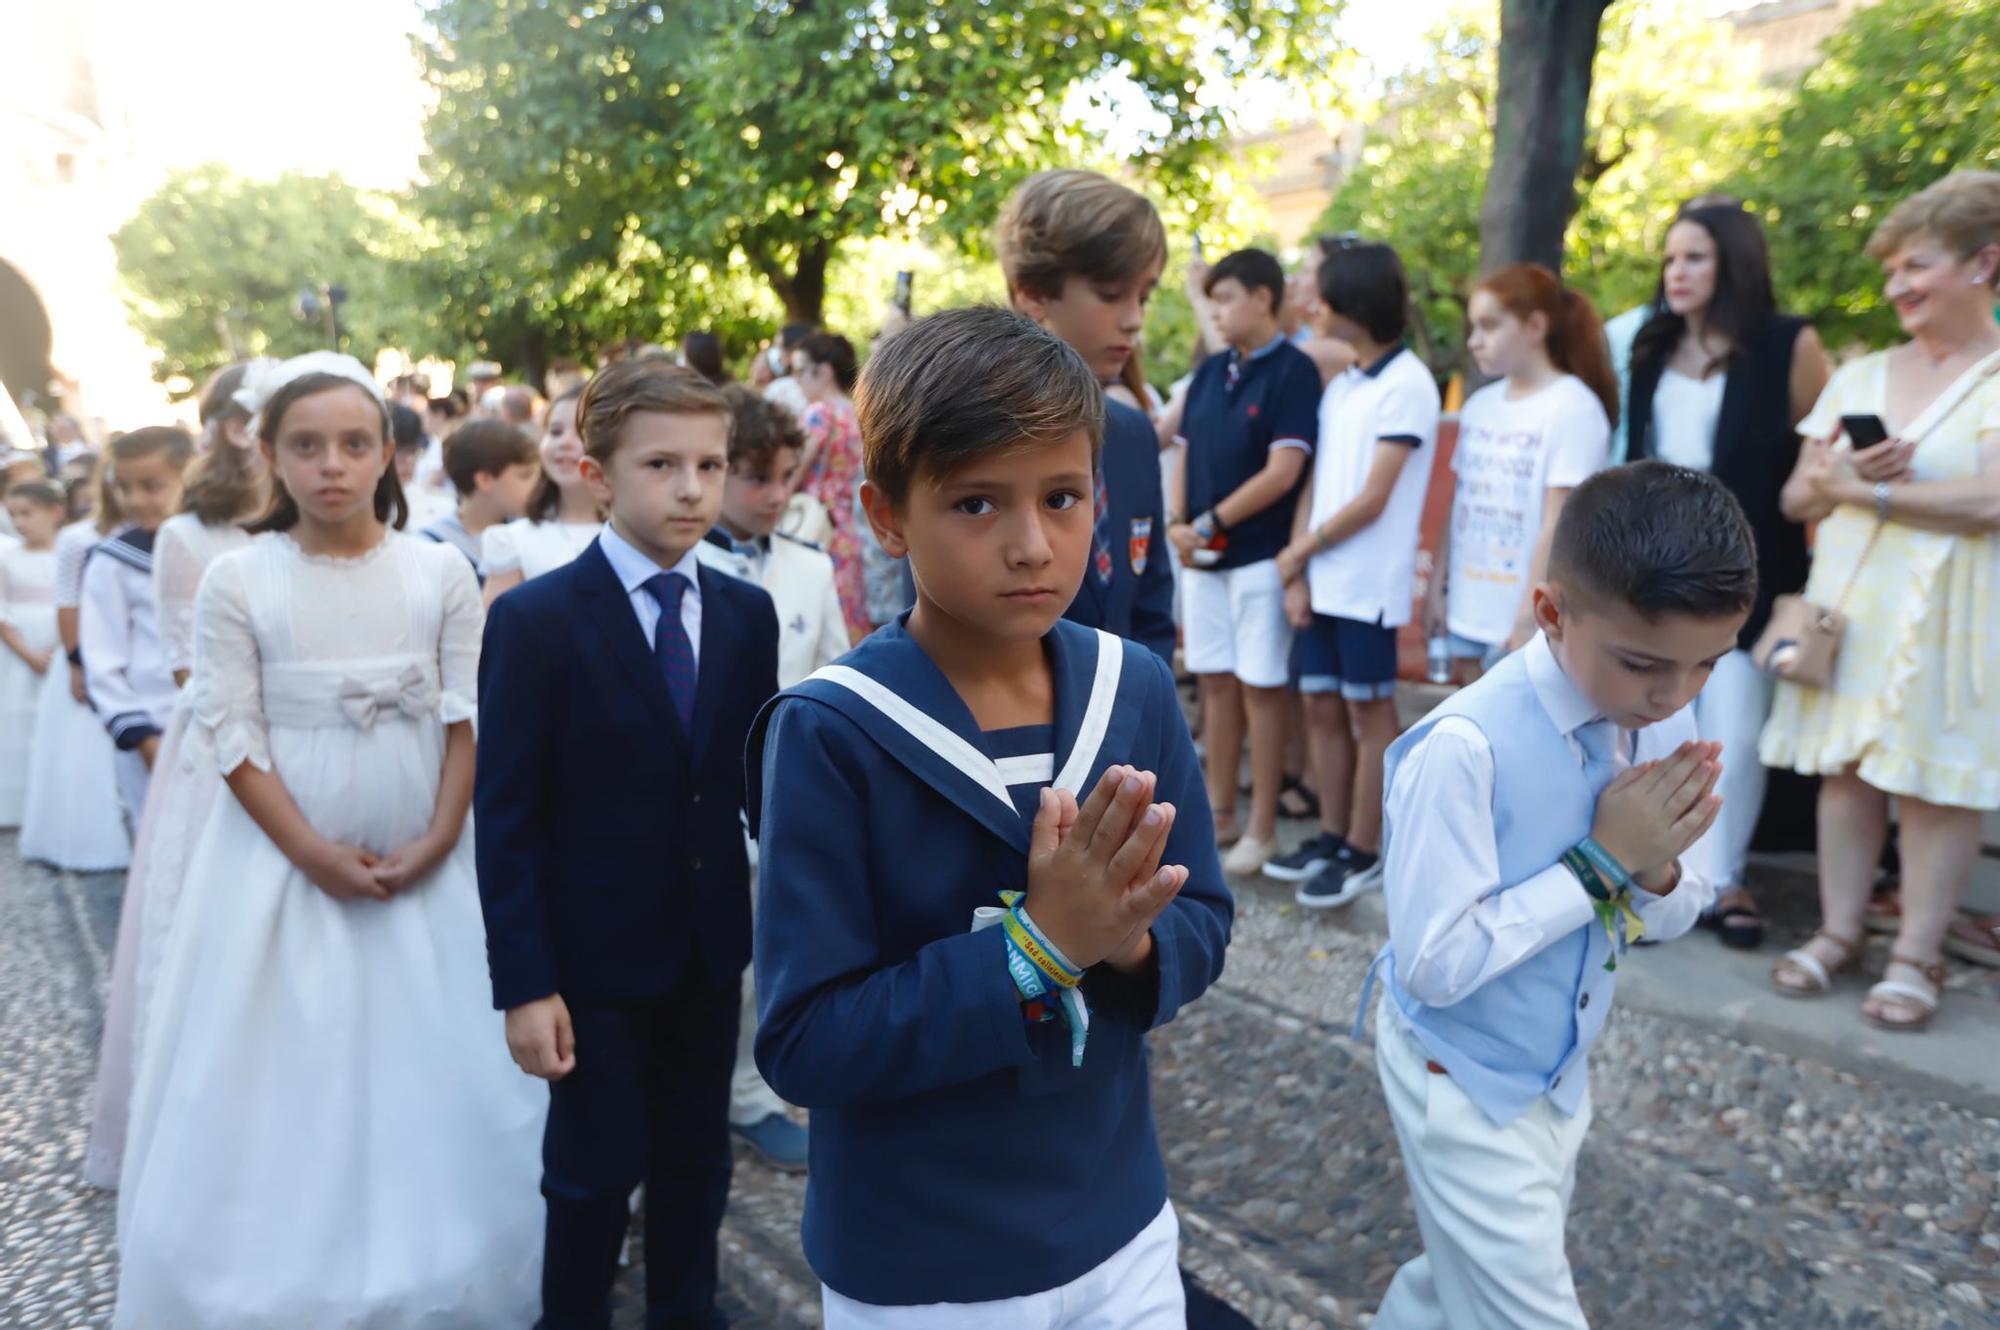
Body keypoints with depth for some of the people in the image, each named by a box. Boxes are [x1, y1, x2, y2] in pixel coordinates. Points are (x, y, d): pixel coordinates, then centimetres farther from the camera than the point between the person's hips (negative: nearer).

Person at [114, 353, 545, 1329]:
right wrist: (315, 853, -12)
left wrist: (436, 842, -10)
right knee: (287, 1077, 7)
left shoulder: (442, 572, -2)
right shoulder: (238, 581, -6)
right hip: (287, 861, -1)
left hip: (427, 865, 1)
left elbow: (469, 719, -2)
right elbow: (230, 737, -7)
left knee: (431, 1073, 10)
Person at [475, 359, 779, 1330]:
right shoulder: (535, 620, -12)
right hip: (596, 957, -4)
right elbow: (506, 818, -12)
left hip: (714, 949, 4)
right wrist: (524, 985, -14)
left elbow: (760, 778, 5)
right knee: (594, 1176, 11)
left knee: (696, 1165, 19)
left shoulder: (747, 615, 1)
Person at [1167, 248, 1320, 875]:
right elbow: (1187, 453, 13)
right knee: (1215, 682, 11)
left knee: (1259, 688, 0)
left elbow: (1282, 472, -16)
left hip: (1259, 555, -6)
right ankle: (1218, 810, 23)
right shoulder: (1210, 371, 11)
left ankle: (1262, 827, 10)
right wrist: (1176, 522, -4)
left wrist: (1210, 523, -13)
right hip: (1202, 557, 6)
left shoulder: (1293, 371, -9)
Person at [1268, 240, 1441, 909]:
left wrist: (1300, 550, -6)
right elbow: (1314, 484, 9)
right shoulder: (1339, 387, 13)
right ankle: (1332, 837, 24)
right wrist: (1297, 573, -1)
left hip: (1369, 584, -7)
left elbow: (1371, 500, -15)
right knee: (1321, 706, 11)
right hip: (1321, 579, 7)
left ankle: (1364, 854, 12)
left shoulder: (1406, 384, -11)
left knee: (1369, 711, 2)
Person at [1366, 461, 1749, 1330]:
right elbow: (1433, 963, -28)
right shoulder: (1468, 745, -30)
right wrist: (1600, 862, -26)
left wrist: (1656, 867, -20)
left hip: (1558, 1072, 7)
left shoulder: (1665, 723, -8)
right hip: (1463, 1083, -7)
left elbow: (1667, 923, 3)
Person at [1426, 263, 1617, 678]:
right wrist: (1437, 588, 10)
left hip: (1530, 624, -6)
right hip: (1468, 616, 6)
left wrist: (1528, 620, -17)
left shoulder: (1572, 408, -10)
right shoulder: (1479, 406, 9)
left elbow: (1558, 527, -15)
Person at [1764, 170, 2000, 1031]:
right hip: (1846, 605, 5)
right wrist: (1834, 480, -11)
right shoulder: (1859, 378, 12)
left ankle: (1917, 955, 9)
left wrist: (1866, 491, -13)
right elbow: (1796, 498, 11)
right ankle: (1838, 932, 17)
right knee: (1844, 768, 7)